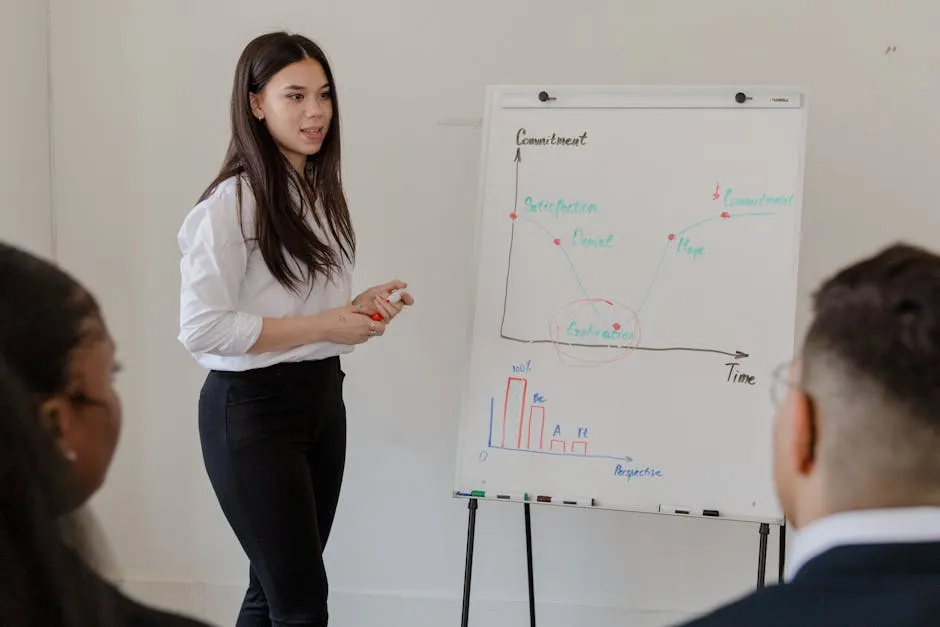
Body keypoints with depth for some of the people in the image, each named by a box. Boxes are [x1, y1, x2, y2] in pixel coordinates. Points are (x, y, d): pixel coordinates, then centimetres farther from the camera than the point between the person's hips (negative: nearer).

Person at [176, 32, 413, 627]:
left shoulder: (320, 193, 12)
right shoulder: (231, 204, -16)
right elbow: (201, 328, -21)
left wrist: (359, 307, 1)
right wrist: (323, 327, -20)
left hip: (322, 398, 8)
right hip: (252, 409, -8)